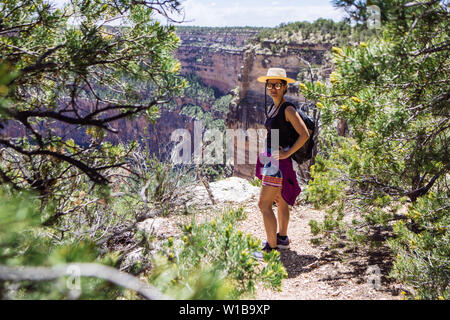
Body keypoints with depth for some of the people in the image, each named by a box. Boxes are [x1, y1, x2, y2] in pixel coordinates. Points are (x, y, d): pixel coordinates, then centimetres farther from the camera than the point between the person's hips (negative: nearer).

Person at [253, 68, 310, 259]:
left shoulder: (288, 109, -15)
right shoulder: (271, 107, 11)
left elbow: (305, 135, -21)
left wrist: (287, 153, -20)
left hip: (279, 160, -9)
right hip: (270, 159, 9)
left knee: (264, 204, -9)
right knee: (280, 201, 19)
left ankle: (271, 247, -1)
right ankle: (282, 239, 31)